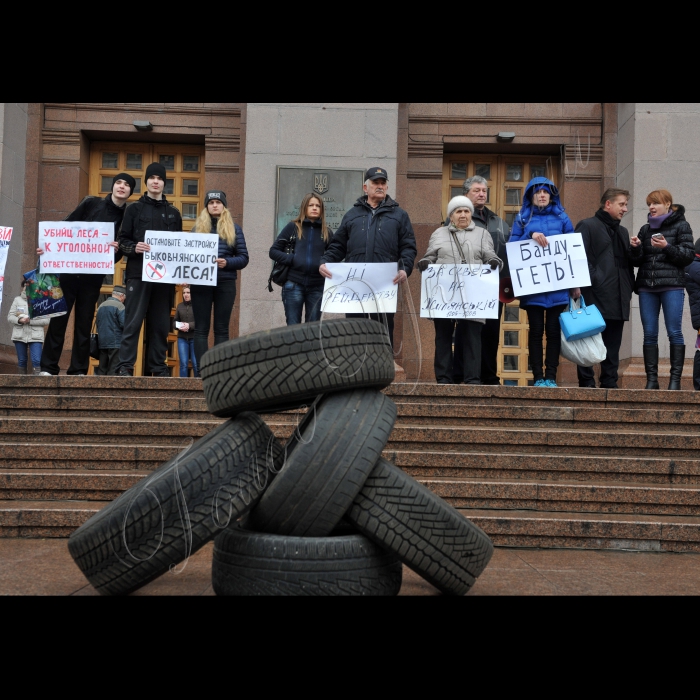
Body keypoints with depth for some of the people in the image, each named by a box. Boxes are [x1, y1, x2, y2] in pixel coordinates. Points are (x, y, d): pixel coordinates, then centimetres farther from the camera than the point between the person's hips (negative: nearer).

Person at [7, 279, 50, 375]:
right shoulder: (17, 300, 11)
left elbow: (47, 320, -3)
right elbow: (10, 317, 8)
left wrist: (30, 321, -14)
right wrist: (19, 320, -14)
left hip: (35, 336, -2)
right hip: (20, 335, 2)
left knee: (36, 360, -14)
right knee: (22, 360, 8)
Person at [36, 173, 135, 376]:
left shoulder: (127, 217, 4)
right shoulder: (91, 203, 1)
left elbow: (119, 252, 4)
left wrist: (116, 250, -18)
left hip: (94, 275, 1)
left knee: (84, 322, 4)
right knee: (59, 316, 0)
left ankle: (78, 370, 8)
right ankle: (48, 367, 5)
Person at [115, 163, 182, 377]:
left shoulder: (173, 213, 16)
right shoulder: (135, 209, 8)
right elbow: (123, 240, 3)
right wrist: (134, 248, -18)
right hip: (138, 273, -3)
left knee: (161, 323, 5)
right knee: (133, 321, -6)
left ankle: (158, 366, 12)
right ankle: (125, 365, -4)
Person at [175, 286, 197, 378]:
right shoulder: (179, 306, 13)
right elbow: (175, 321, 16)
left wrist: (189, 325, -18)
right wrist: (179, 326, -7)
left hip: (195, 338, -3)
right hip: (182, 338, 3)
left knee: (196, 364, -4)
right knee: (183, 363, 0)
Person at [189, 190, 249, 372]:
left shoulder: (234, 229, 9)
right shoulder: (198, 227, 13)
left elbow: (244, 258, 4)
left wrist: (227, 262, -15)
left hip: (225, 283, -1)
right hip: (201, 283, 1)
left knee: (221, 328, 2)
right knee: (201, 328, 0)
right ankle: (201, 369, 0)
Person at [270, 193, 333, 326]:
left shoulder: (327, 232, 11)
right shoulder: (293, 227, 6)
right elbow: (273, 251, 5)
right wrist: (292, 259, -10)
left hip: (317, 286, 2)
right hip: (294, 284, -2)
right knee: (293, 328, 0)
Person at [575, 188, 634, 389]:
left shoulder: (622, 232, 24)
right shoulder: (587, 226, -1)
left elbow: (628, 263, 24)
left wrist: (629, 288, 14)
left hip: (618, 299, 7)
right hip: (595, 296, -7)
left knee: (613, 344, 8)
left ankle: (610, 383, 13)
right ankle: (587, 383, 1)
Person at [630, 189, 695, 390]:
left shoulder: (681, 226, 4)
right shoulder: (646, 229, 17)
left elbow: (689, 255, -3)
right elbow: (637, 261, 16)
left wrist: (667, 247, -16)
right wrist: (635, 248, -4)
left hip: (672, 286, -4)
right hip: (647, 287, 4)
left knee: (674, 332, -6)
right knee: (649, 334, 2)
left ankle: (675, 379, -3)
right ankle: (652, 379, 5)